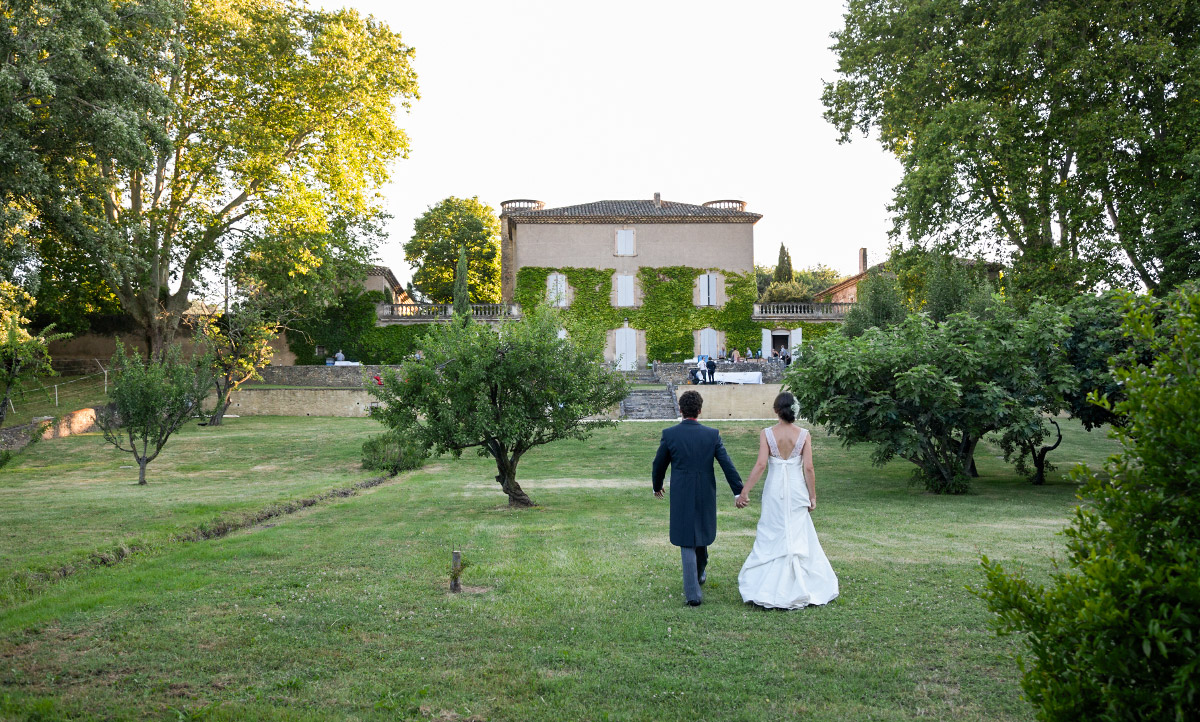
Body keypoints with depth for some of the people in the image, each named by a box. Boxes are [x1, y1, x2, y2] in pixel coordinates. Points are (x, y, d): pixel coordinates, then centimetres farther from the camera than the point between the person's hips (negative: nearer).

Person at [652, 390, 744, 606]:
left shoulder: (669, 434, -7)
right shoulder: (712, 434, -5)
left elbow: (659, 465, 3)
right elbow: (727, 464, -6)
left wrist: (657, 487, 21)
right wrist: (739, 491, 0)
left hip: (681, 496, -2)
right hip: (706, 495, 2)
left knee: (687, 543, 2)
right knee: (702, 535, 23)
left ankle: (693, 593, -1)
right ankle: (699, 574, 44)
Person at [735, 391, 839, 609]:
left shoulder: (767, 434, -7)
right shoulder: (804, 435, -5)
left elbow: (761, 465, -13)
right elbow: (808, 468, -7)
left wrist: (744, 491, -11)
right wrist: (812, 496, 2)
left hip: (774, 491, 0)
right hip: (796, 490, 0)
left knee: (771, 537, 8)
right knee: (799, 538, 10)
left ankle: (767, 590, 7)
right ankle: (800, 589, 15)